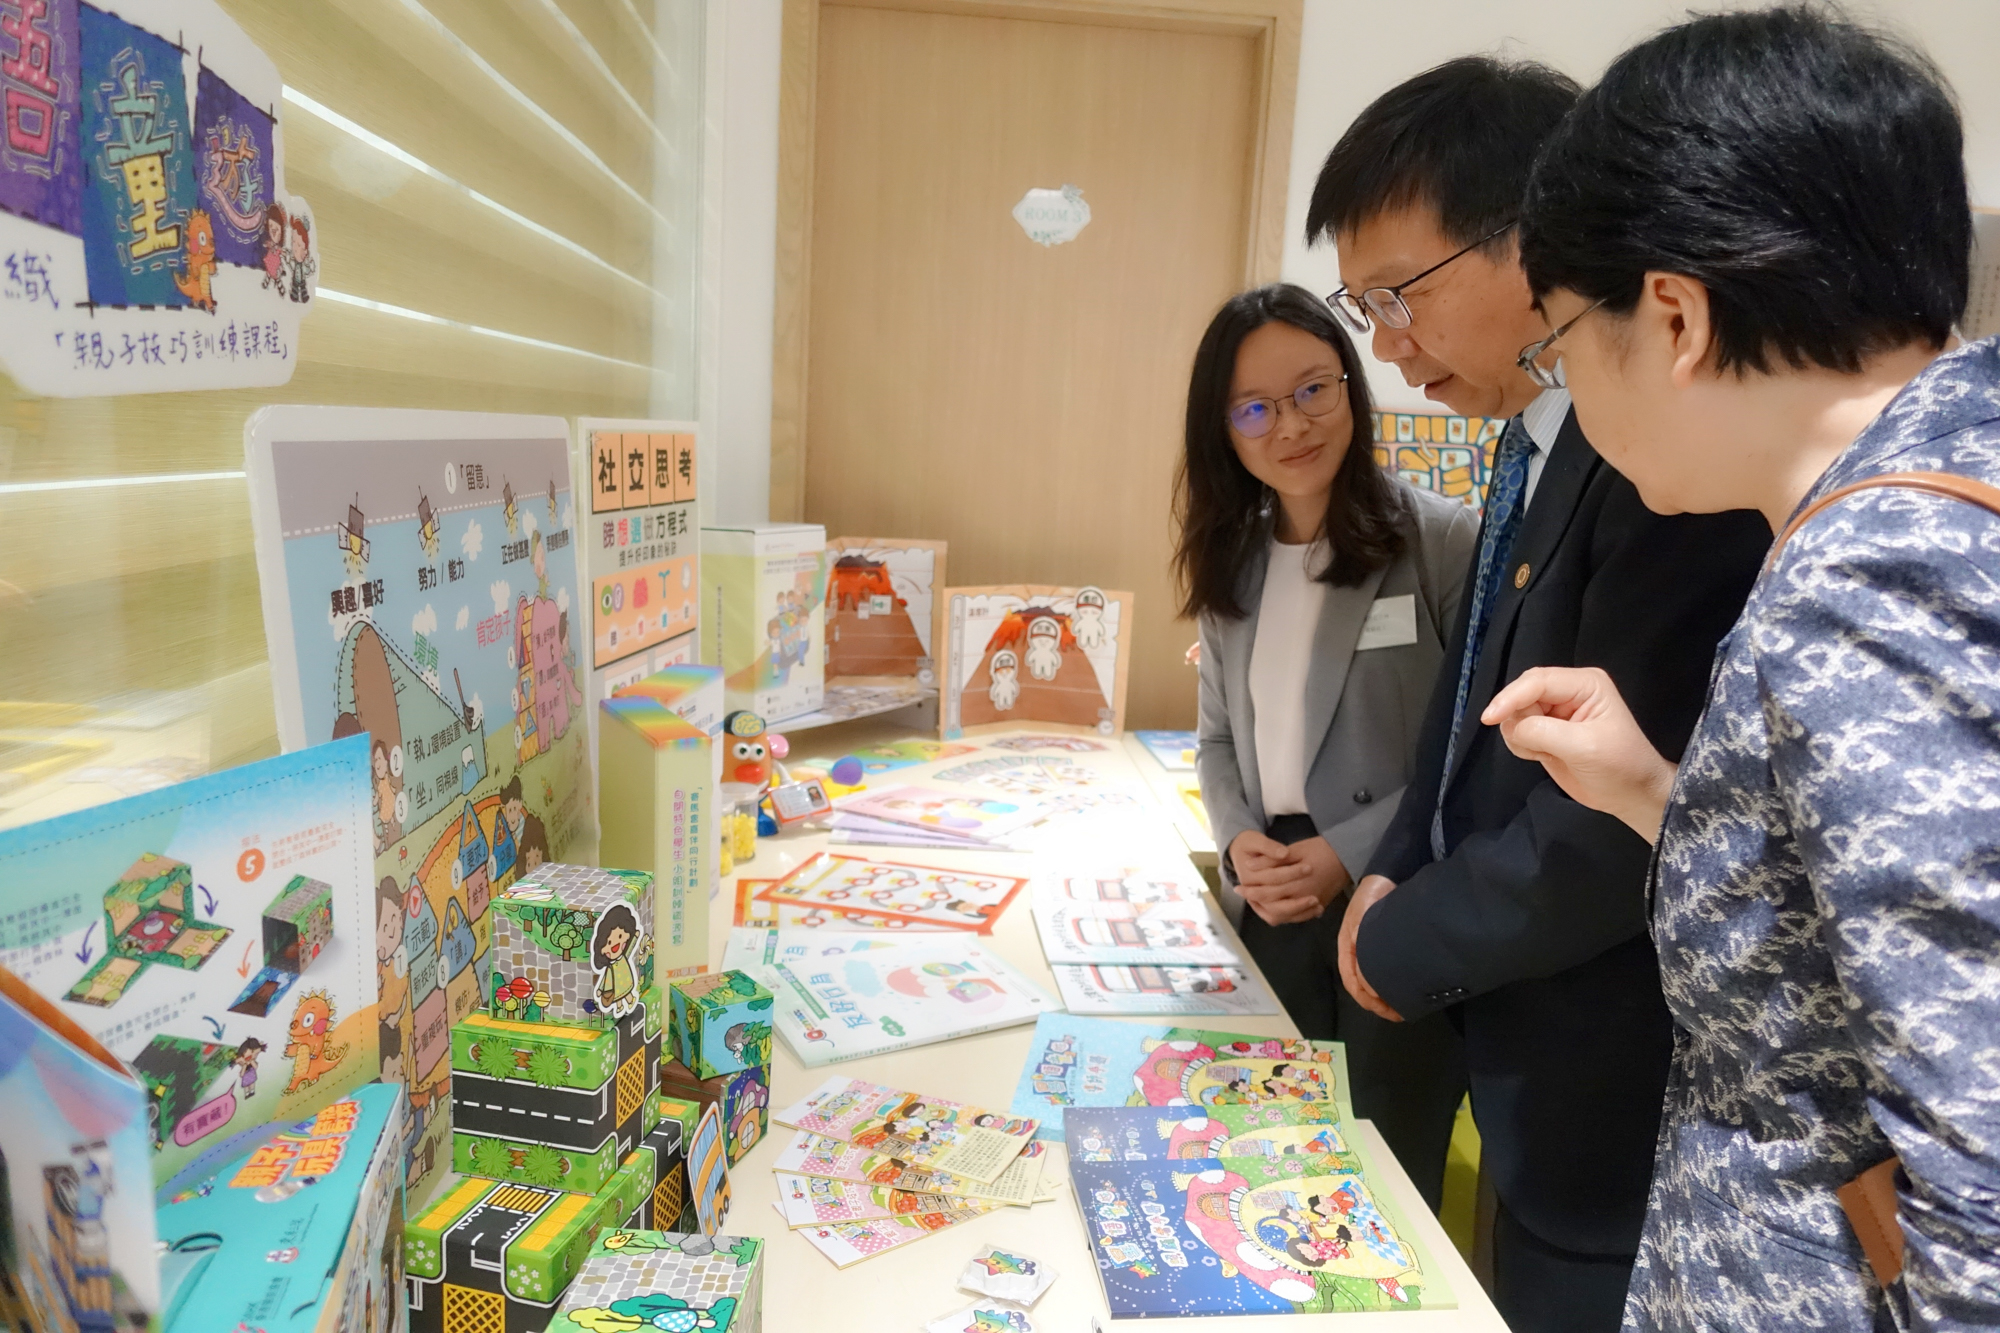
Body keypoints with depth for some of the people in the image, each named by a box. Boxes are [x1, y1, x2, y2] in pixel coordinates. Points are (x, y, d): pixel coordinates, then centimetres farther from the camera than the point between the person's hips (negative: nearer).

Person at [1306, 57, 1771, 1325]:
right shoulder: (1543, 435, 6)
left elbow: (1613, 828, -29)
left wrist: (1400, 944, -13)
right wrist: (1395, 881, -1)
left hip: (1607, 1086, -8)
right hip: (1509, 1024, 8)